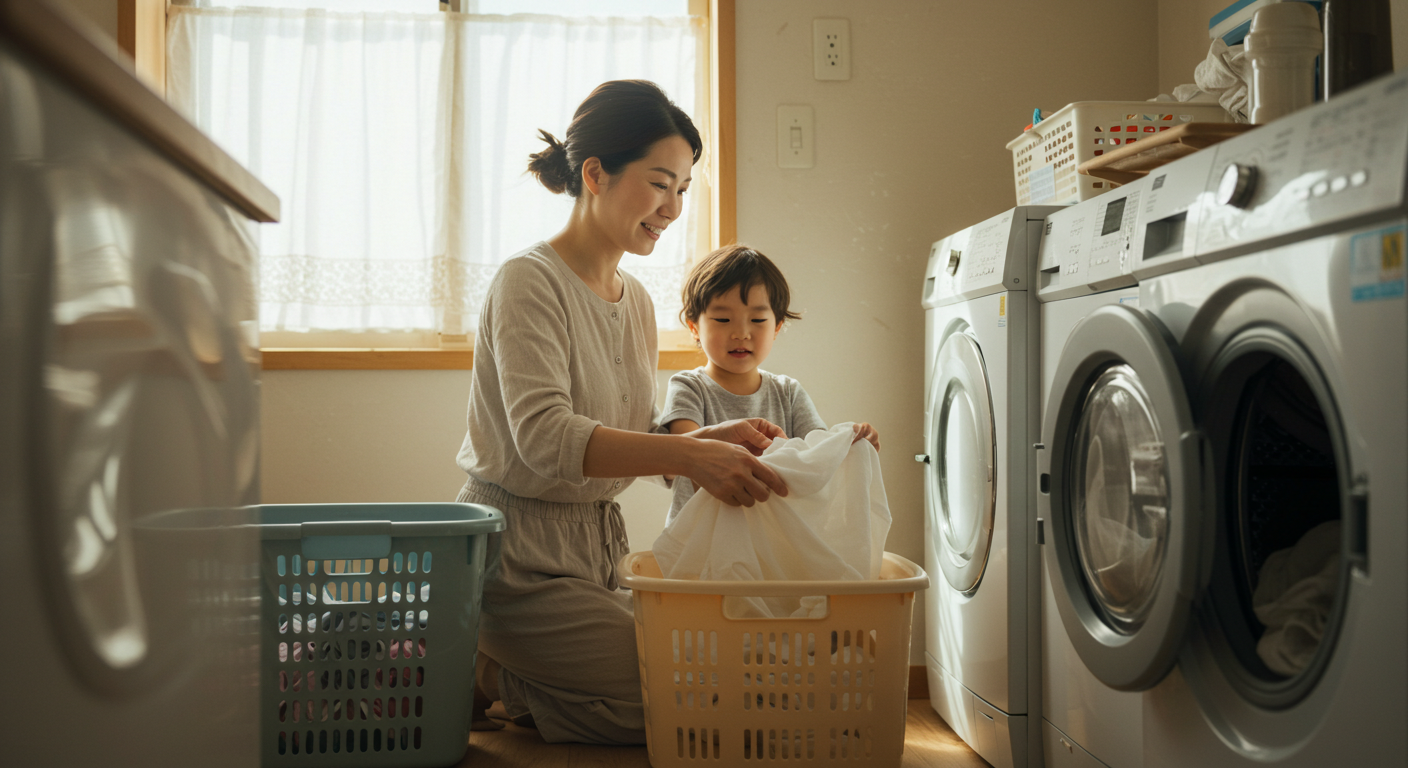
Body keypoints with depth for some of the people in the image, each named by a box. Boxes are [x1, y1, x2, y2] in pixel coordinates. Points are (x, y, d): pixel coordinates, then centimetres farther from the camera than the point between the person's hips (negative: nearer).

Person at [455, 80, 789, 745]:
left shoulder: (636, 301, 11)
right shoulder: (530, 281, -14)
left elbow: (634, 445, 12)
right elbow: (544, 436, -28)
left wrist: (715, 439, -8)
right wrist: (690, 455, -37)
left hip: (598, 542, 8)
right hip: (520, 550, -8)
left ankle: (495, 674, 13)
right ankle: (480, 676, 3)